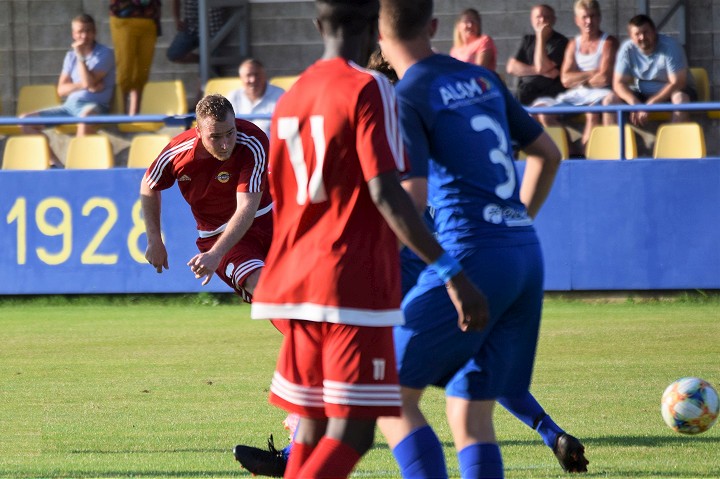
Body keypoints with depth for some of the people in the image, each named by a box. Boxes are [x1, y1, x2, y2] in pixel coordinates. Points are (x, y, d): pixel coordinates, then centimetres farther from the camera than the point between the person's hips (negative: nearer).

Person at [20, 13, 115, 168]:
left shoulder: (105, 54, -1)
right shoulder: (71, 56, 16)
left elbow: (89, 82, -14)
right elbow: (61, 90, 9)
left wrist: (80, 56, -10)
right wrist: (82, 85, -9)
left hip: (94, 105, -6)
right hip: (70, 106, 6)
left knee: (86, 115, -44)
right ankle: (55, 163, -11)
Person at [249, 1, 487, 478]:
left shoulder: (290, 98, 13)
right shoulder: (369, 90, -9)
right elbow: (385, 193, -19)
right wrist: (452, 272, -20)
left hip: (295, 278, 7)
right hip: (353, 286, -7)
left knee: (313, 428, 14)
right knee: (351, 432, -8)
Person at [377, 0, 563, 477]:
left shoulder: (408, 98, -5)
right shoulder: (484, 80, 17)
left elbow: (413, 195, -15)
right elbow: (548, 154, 24)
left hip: (471, 257, -7)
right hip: (528, 255, 7)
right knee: (469, 412, 8)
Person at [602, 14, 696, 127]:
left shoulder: (670, 47, -20)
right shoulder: (627, 49, -9)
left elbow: (677, 83, -24)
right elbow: (619, 83, -10)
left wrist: (650, 105, -31)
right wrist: (634, 103, -31)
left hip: (670, 92, -3)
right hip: (641, 94, 4)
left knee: (681, 99, -37)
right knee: (610, 100, -17)